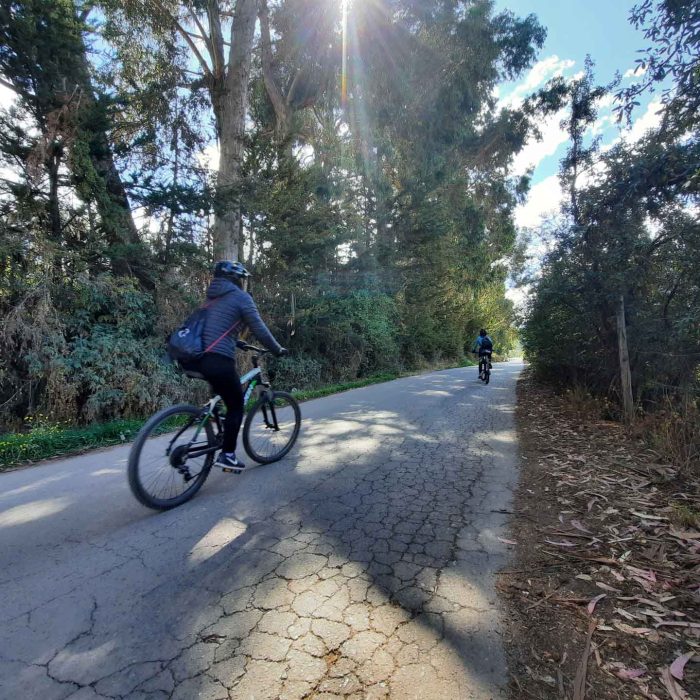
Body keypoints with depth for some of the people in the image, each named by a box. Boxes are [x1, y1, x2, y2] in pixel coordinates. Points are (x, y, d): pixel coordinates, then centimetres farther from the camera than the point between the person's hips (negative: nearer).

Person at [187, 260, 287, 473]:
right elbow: (259, 329, -4)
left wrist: (237, 341, 42)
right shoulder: (241, 297, -1)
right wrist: (277, 350, 9)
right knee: (236, 405, 8)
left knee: (221, 397, 29)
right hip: (218, 360, -8)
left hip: (196, 358, 8)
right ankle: (227, 455, 11)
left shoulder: (213, 295, 23)